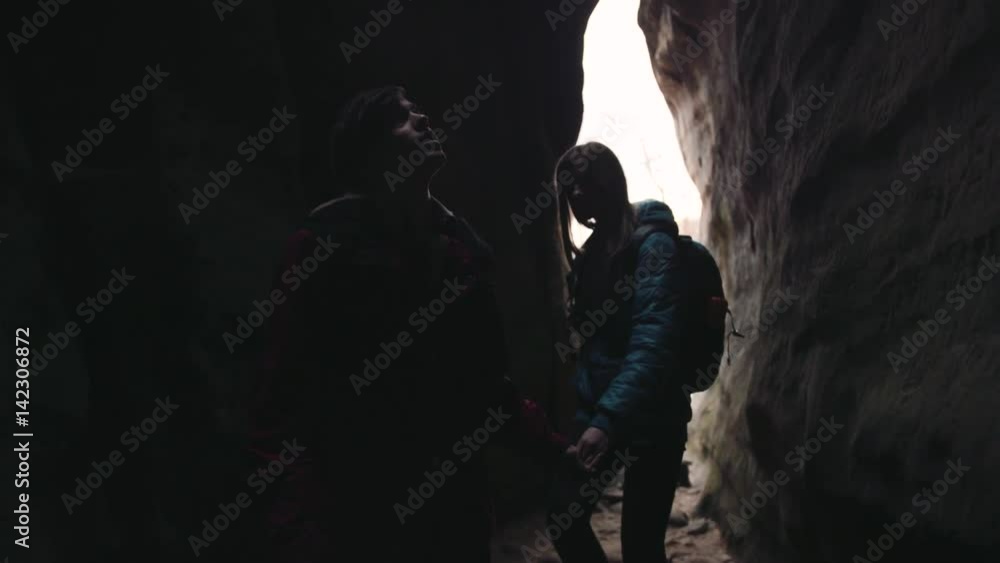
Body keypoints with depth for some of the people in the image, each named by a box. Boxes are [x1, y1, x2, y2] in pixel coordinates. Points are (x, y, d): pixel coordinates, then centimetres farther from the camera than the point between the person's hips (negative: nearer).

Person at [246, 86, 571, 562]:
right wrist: (298, 520, -25)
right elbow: (287, 392, -17)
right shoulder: (325, 248, -12)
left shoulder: (461, 247, 5)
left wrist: (552, 449, 8)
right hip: (370, 511, -5)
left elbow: (487, 377, 10)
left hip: (458, 495, 5)